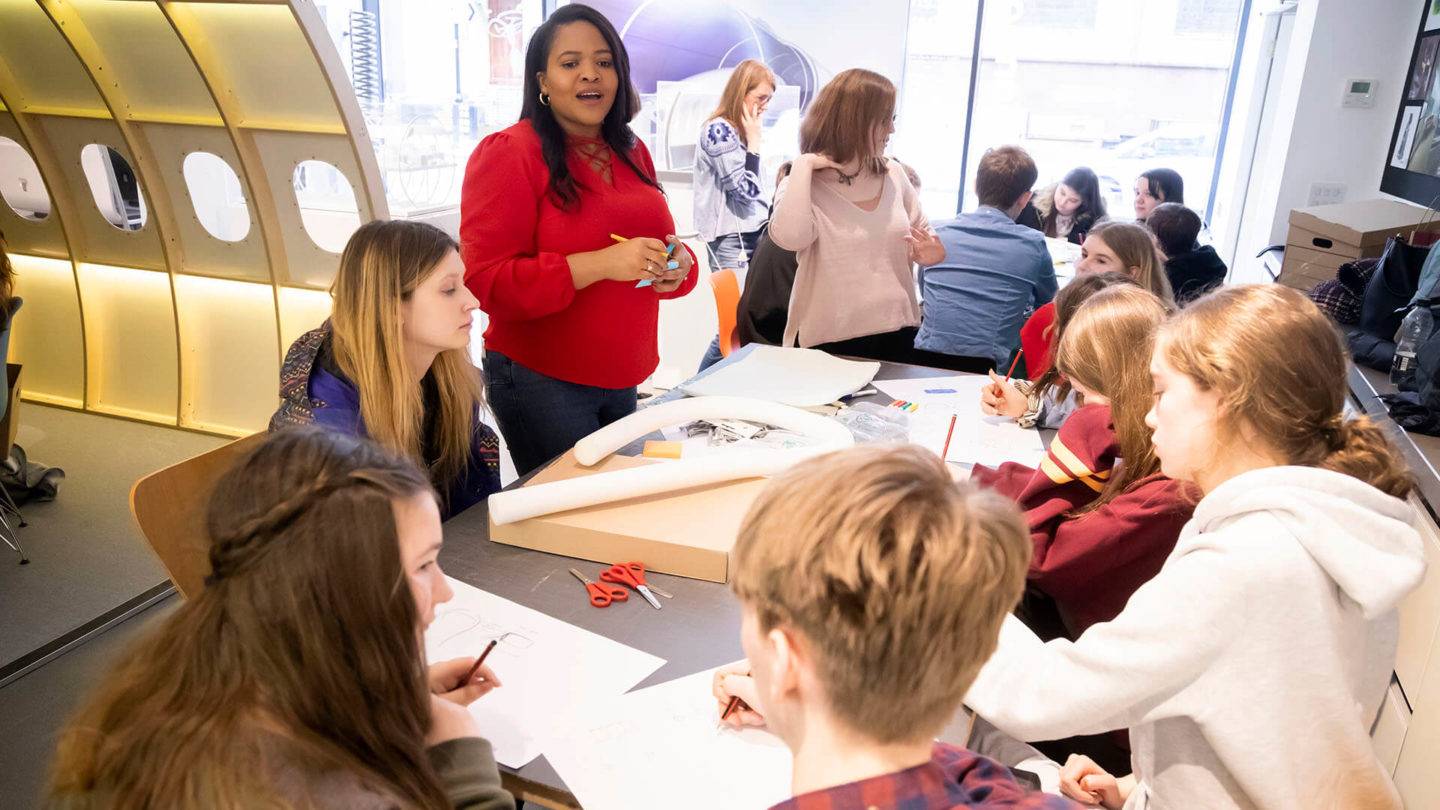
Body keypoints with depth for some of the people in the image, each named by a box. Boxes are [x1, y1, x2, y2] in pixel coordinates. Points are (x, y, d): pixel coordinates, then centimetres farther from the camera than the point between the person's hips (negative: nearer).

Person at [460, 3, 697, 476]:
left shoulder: (631, 153, 10)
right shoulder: (508, 153, -10)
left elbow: (660, 241, 19)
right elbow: (485, 281, -18)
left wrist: (677, 264, -7)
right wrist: (599, 264, -27)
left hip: (623, 380, 6)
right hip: (540, 383, -6)